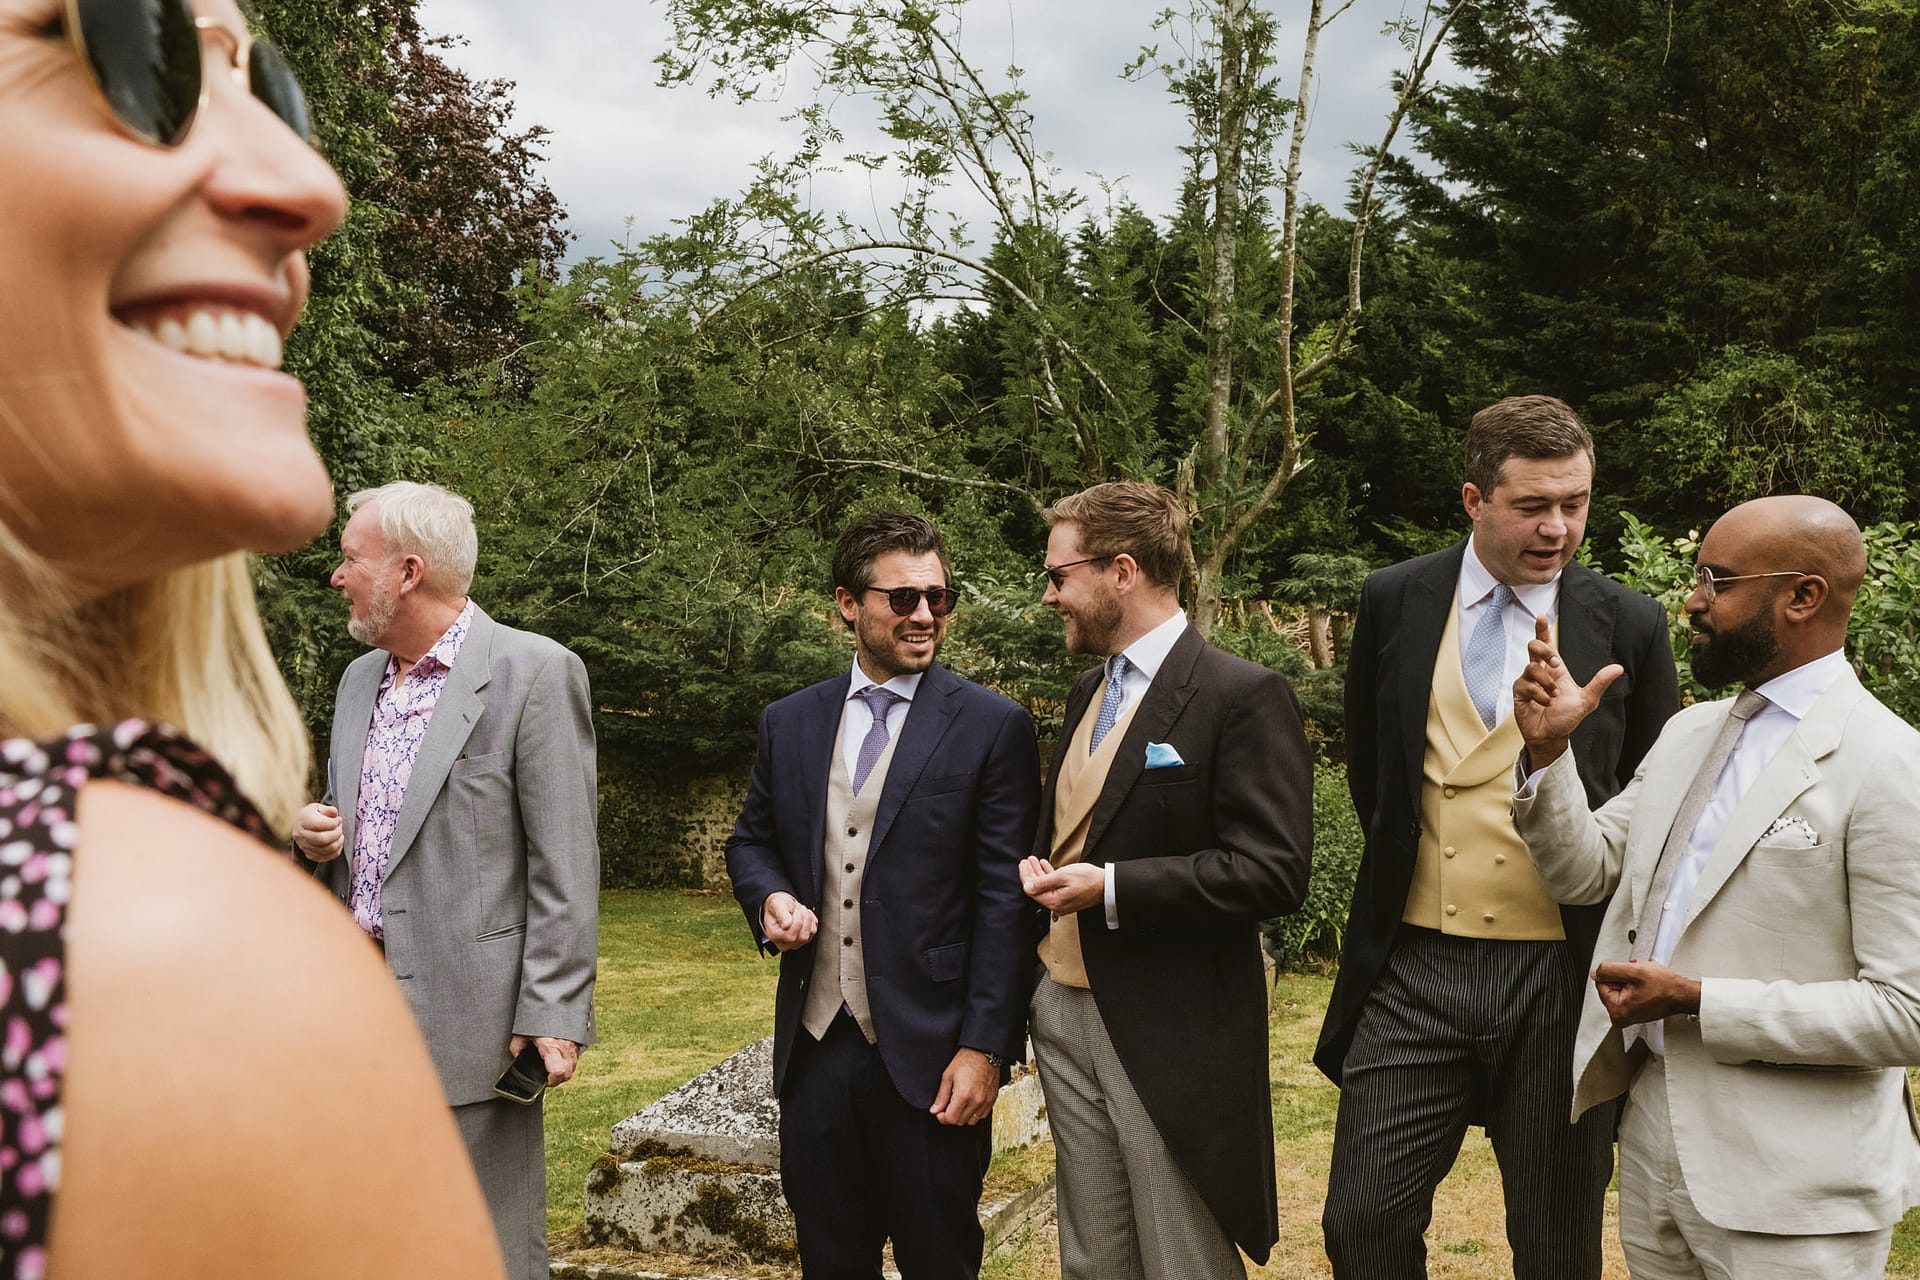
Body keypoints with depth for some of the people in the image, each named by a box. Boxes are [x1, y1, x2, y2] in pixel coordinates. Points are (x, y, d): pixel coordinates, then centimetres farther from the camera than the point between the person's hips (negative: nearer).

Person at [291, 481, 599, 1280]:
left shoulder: (533, 672, -9)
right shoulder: (359, 678, 14)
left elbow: (564, 865, -12)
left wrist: (553, 1016, -16)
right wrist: (319, 840, 1)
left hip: (468, 1017, -7)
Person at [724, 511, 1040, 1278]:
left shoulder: (992, 727, -6)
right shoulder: (789, 723, 7)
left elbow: (1004, 898, -8)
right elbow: (751, 839, 19)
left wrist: (983, 1046, -13)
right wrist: (769, 898, -4)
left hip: (930, 1053, -4)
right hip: (814, 1045, 4)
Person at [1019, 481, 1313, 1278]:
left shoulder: (1244, 697, -12)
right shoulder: (1089, 693, 14)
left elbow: (1274, 873, -18)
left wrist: (1112, 888, -21)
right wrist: (1045, 871, 8)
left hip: (1172, 1034, -7)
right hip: (1066, 1011, 8)